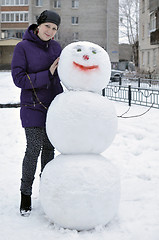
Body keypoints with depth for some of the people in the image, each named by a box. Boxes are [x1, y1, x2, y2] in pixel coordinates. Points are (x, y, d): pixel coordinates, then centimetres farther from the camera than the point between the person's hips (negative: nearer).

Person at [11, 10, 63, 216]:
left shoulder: (56, 47, 6)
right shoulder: (22, 48, -9)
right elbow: (19, 79, -14)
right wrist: (47, 75, -20)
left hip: (54, 105, 5)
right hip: (33, 108, -5)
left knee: (49, 148, 11)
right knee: (34, 150, -5)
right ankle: (26, 194, 12)